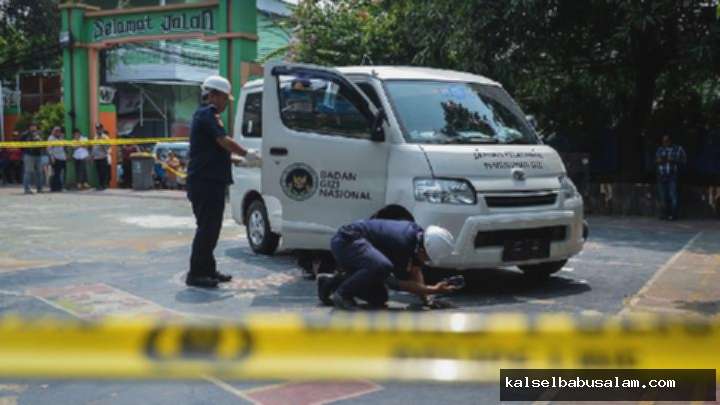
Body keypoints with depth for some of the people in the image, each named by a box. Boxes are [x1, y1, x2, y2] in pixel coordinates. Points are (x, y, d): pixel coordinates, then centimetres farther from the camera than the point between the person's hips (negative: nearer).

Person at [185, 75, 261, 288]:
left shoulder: (205, 115, 23)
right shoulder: (207, 115, -10)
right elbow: (224, 141, -17)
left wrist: (239, 160, 19)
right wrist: (247, 154, -6)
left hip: (211, 181, 11)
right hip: (206, 181, -11)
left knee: (210, 227, 14)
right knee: (206, 227, -8)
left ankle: (208, 270, 21)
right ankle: (196, 274, -4)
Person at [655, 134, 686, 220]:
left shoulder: (678, 149, 6)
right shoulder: (660, 149, 15)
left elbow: (684, 160, 2)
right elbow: (655, 159, 19)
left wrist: (674, 160, -13)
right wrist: (658, 160, -5)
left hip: (672, 176, -3)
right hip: (661, 176, 3)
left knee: (672, 195, -12)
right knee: (663, 196, 0)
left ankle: (673, 214, -9)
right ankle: (665, 214, 8)